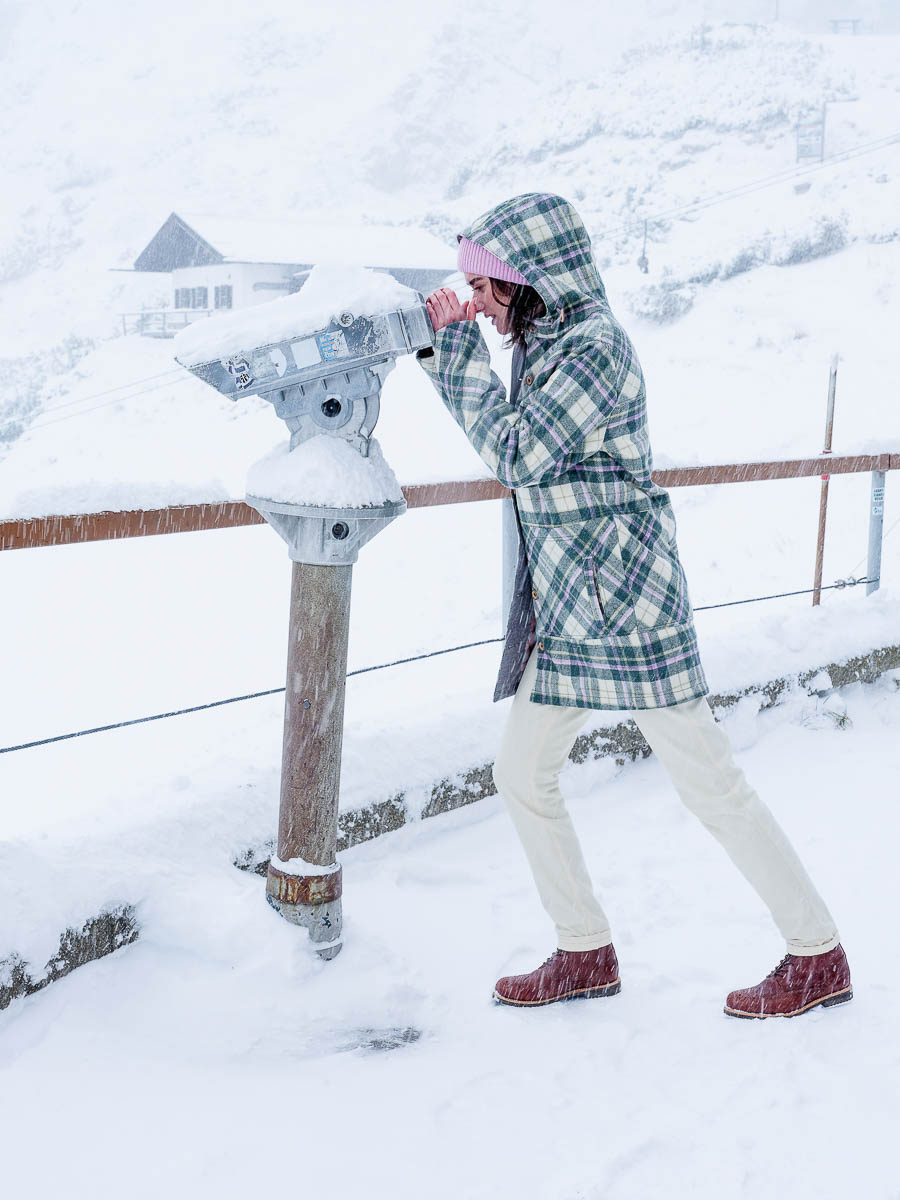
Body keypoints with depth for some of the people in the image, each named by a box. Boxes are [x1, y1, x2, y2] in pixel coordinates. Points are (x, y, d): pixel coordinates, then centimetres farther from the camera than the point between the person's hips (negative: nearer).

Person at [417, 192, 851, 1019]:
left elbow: (516, 454, -20)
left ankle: (819, 957, 9)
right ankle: (586, 952, 25)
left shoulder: (594, 346, -16)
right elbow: (501, 432, 23)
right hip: (565, 607, 10)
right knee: (523, 775, 12)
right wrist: (442, 343, 14)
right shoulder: (547, 345, 11)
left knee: (710, 783, -3)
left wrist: (461, 350, -11)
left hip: (621, 599, -9)